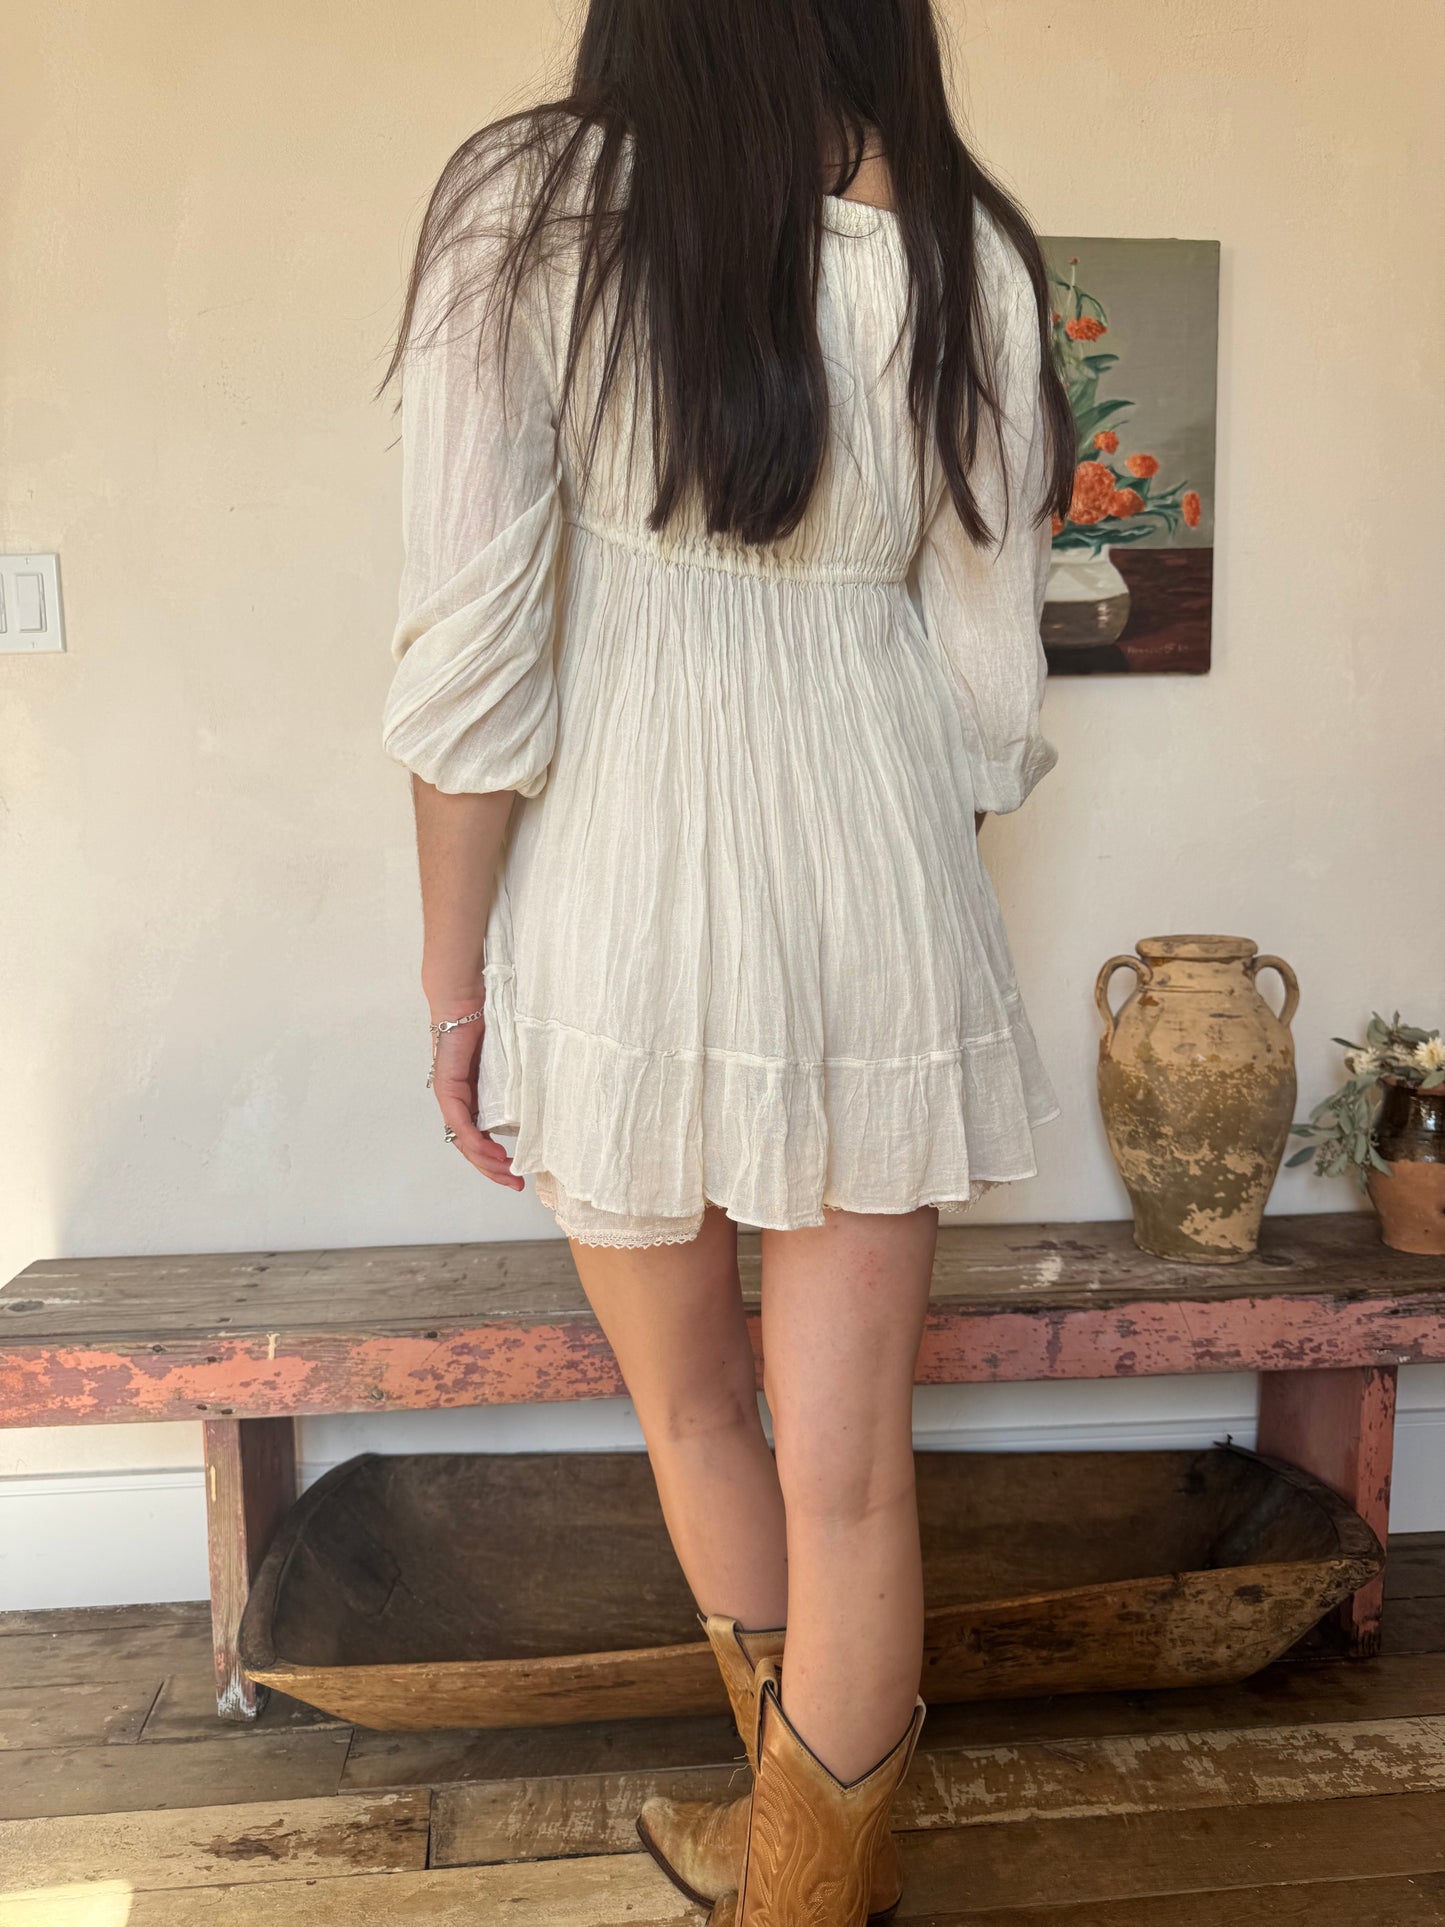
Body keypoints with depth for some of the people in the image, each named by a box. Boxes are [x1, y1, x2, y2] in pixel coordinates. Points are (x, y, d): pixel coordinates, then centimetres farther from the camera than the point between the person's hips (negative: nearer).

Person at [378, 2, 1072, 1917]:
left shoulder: (526, 205, -5)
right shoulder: (965, 247, 1)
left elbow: (473, 654, -10)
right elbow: (987, 680, 2)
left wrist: (454, 975, 0)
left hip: (619, 913, -1)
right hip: (880, 916, 2)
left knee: (696, 1417, 22)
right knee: (849, 1466, 11)